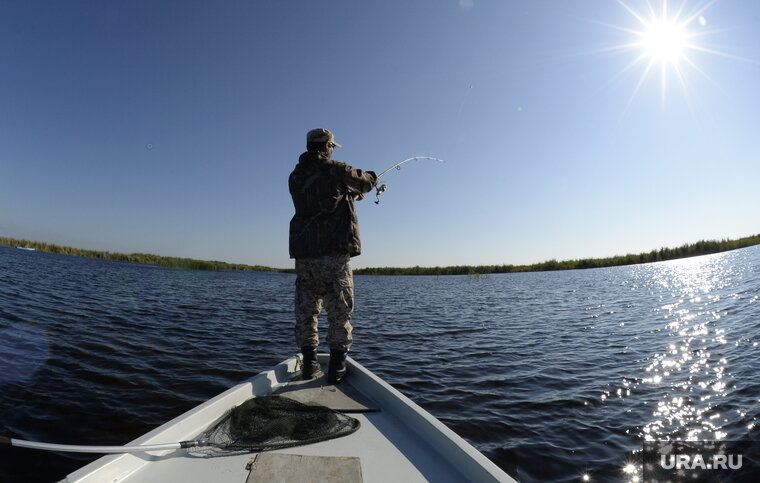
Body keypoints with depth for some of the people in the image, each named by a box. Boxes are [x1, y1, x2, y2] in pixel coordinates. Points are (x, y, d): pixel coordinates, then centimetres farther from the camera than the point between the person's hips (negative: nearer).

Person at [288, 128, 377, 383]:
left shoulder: (295, 176, 13)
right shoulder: (333, 169, -5)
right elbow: (364, 181, 8)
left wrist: (352, 193, 33)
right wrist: (371, 177, 32)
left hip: (304, 251, 5)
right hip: (334, 250, -5)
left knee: (306, 309, 10)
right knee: (339, 309, 2)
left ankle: (309, 363, 15)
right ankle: (337, 366, 5)